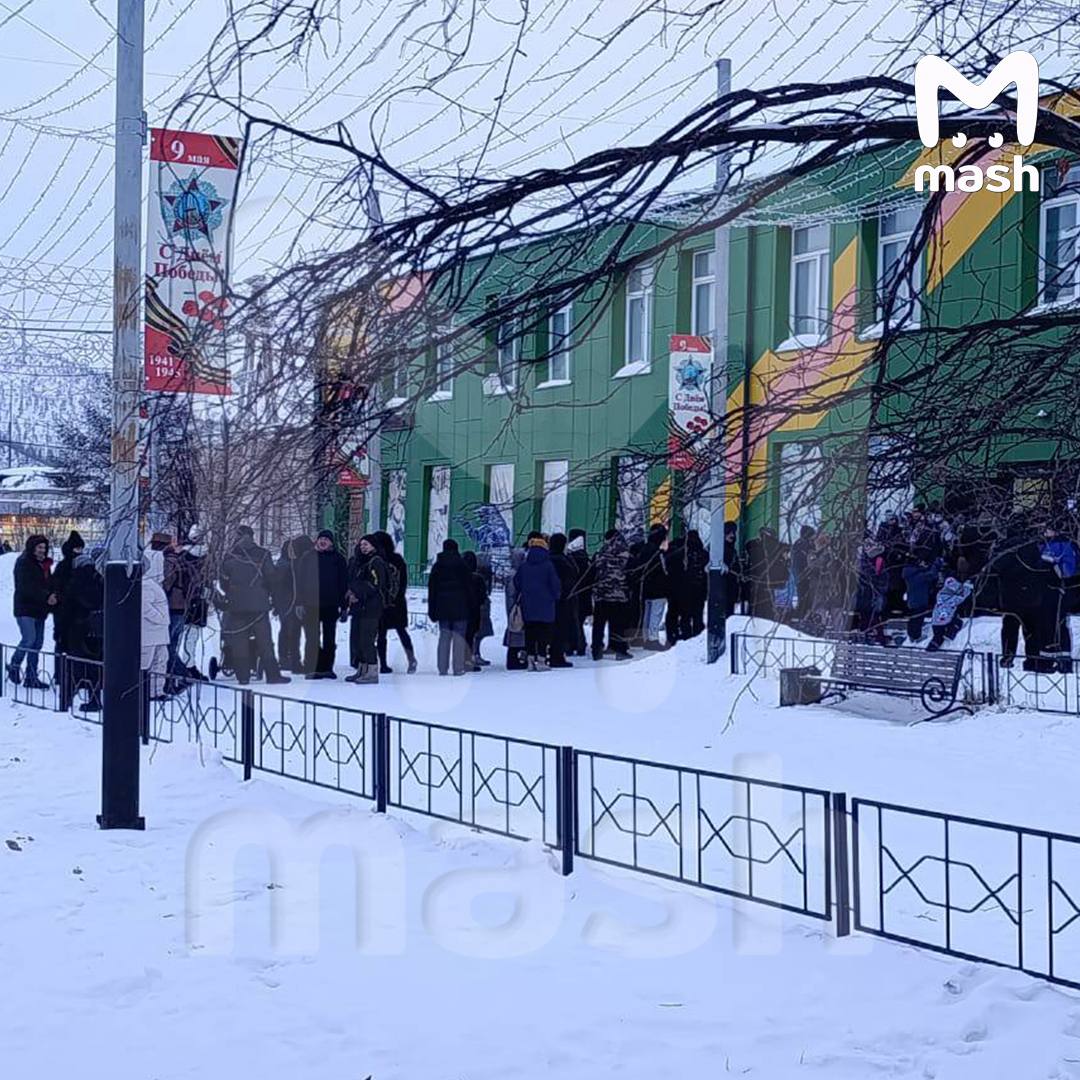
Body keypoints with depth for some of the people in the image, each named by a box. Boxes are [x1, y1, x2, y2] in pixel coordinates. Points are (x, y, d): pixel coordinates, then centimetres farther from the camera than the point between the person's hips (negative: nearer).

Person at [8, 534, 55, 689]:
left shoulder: (44, 564, 16)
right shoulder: (23, 563, -7)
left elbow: (49, 584, 19)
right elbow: (27, 587, -18)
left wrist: (52, 596, -3)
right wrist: (46, 597, -26)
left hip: (40, 609, 8)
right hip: (25, 608, -8)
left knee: (38, 642, 5)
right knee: (29, 639, -16)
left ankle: (31, 677, 8)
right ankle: (14, 666, 8)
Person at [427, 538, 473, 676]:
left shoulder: (437, 566, 7)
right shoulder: (462, 565, -1)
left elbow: (432, 589, 8)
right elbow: (469, 586, -2)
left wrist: (432, 610, 11)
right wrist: (471, 606, 2)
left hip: (442, 607, 3)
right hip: (460, 607, -3)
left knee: (444, 636, 7)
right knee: (459, 636, -1)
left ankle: (443, 668, 3)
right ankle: (458, 668, -6)